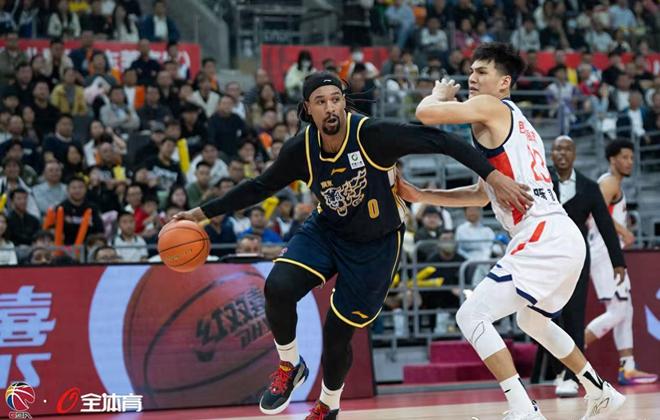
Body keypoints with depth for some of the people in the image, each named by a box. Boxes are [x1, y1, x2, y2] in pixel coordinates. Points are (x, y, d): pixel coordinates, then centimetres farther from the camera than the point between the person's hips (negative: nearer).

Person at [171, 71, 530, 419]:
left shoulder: (372, 135, -28)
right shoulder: (301, 149, -14)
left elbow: (438, 141, -25)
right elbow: (259, 187, 1)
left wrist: (492, 176, -31)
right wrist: (202, 213, 1)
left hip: (375, 244, -3)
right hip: (326, 230, 3)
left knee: (337, 333, 1)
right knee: (278, 287, -24)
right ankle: (289, 367, 4)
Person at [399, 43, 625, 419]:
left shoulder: (492, 107, -5)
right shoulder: (513, 122, 24)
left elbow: (426, 113, -16)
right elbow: (482, 194, 30)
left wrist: (441, 94, 7)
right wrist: (421, 196, 25)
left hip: (542, 239, -10)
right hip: (563, 237, 10)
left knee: (472, 315, -11)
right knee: (534, 321, 32)